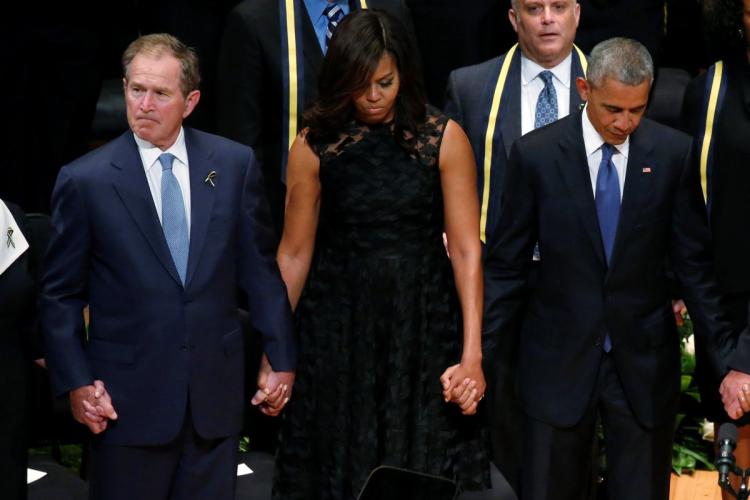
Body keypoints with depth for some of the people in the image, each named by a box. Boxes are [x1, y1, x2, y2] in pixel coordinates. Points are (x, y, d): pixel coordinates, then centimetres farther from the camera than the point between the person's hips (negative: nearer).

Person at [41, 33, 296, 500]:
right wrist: (76, 383, -6)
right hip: (127, 396, -2)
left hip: (217, 389, 2)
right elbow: (61, 294, 0)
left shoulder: (235, 163, 1)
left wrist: (281, 357, 6)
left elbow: (261, 268, 7)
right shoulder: (85, 180, -5)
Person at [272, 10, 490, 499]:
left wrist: (472, 354, -12)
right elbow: (295, 253, 2)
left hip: (424, 326, 0)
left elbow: (466, 250, -6)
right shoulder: (314, 147, -2)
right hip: (337, 330, 1)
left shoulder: (444, 139, -4)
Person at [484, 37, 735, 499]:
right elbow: (506, 265, 1)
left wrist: (726, 357, 0)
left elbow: (695, 264, 2)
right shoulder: (536, 154, -5)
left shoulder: (673, 153, -2)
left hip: (644, 360, 1)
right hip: (559, 359, -1)